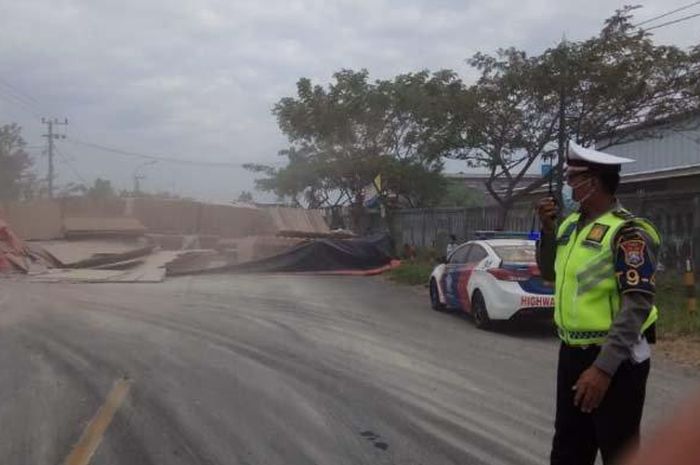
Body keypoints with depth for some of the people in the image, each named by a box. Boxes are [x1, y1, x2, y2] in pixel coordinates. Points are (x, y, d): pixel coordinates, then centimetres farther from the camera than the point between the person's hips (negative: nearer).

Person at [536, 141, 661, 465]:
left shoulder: (626, 232, -17)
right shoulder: (571, 225, 8)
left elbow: (638, 303, -23)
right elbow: (551, 274, 20)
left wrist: (604, 367, -28)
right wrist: (548, 229, 4)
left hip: (615, 360, -8)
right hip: (572, 354, 8)